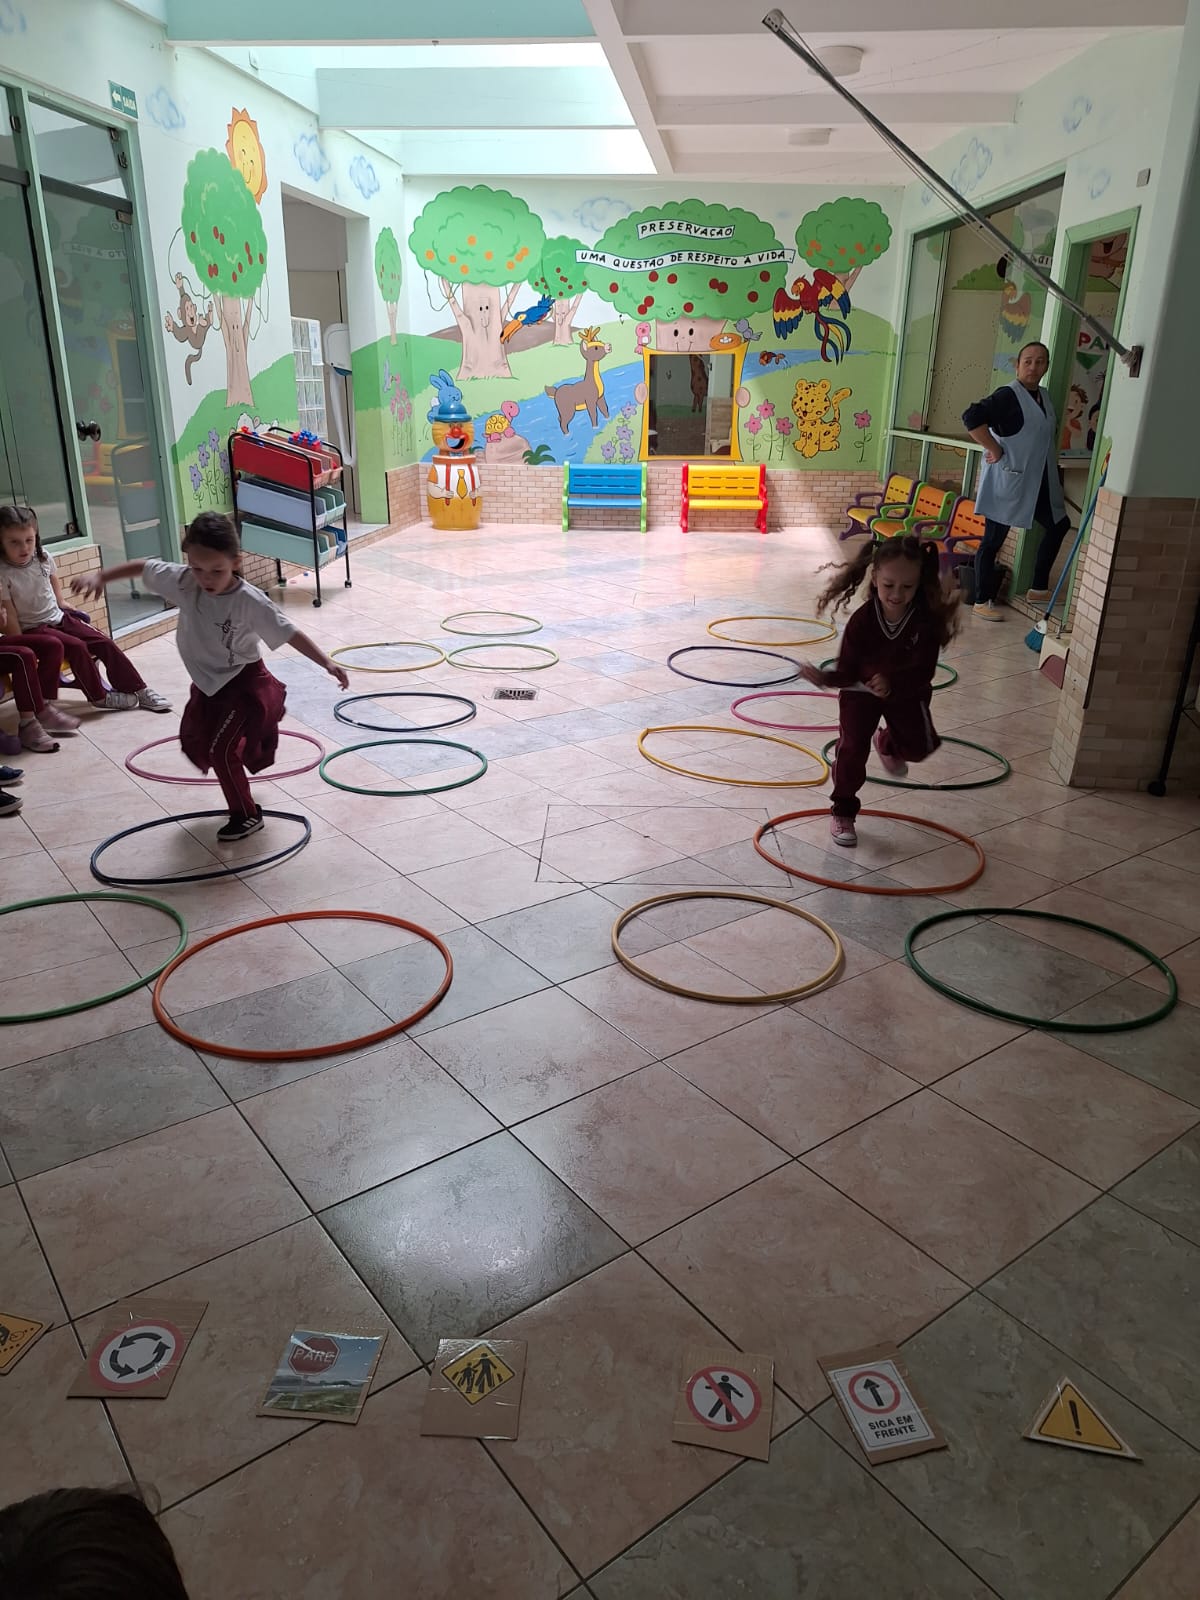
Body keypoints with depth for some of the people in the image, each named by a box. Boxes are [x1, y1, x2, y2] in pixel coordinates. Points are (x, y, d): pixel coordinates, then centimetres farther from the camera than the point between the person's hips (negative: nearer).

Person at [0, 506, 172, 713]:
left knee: (106, 643, -4)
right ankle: (99, 697, -9)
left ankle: (139, 690, 3)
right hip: (33, 629, -6)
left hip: (59, 618, 6)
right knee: (76, 646, -26)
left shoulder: (42, 558, -3)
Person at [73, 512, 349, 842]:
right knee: (195, 743, 20)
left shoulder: (250, 601, -26)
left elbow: (289, 633, -24)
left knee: (221, 749, -12)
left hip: (243, 682, -7)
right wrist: (100, 576, -10)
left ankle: (247, 815, 7)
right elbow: (141, 567, -1)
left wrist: (327, 663, -29)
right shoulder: (183, 582, -14)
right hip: (207, 684, 7)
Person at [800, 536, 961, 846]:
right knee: (852, 747, -11)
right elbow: (848, 670, -23)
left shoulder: (927, 619, -27)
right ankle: (843, 812, 7)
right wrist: (827, 678, -46)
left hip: (908, 691, 2)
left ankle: (888, 745, 35)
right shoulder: (862, 620, -27)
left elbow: (923, 670, -29)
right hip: (861, 690, -1)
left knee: (920, 745, -3)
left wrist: (892, 684, -48)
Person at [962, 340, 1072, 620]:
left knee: (1059, 525, 16)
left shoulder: (1044, 397, 13)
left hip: (1037, 484, 9)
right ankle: (982, 601, 7)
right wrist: (995, 450, -22)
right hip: (1007, 482, -9)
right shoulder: (1008, 395, -14)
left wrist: (1053, 467, 18)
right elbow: (971, 417, -28)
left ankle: (1039, 589, 25)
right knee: (993, 540, -2)